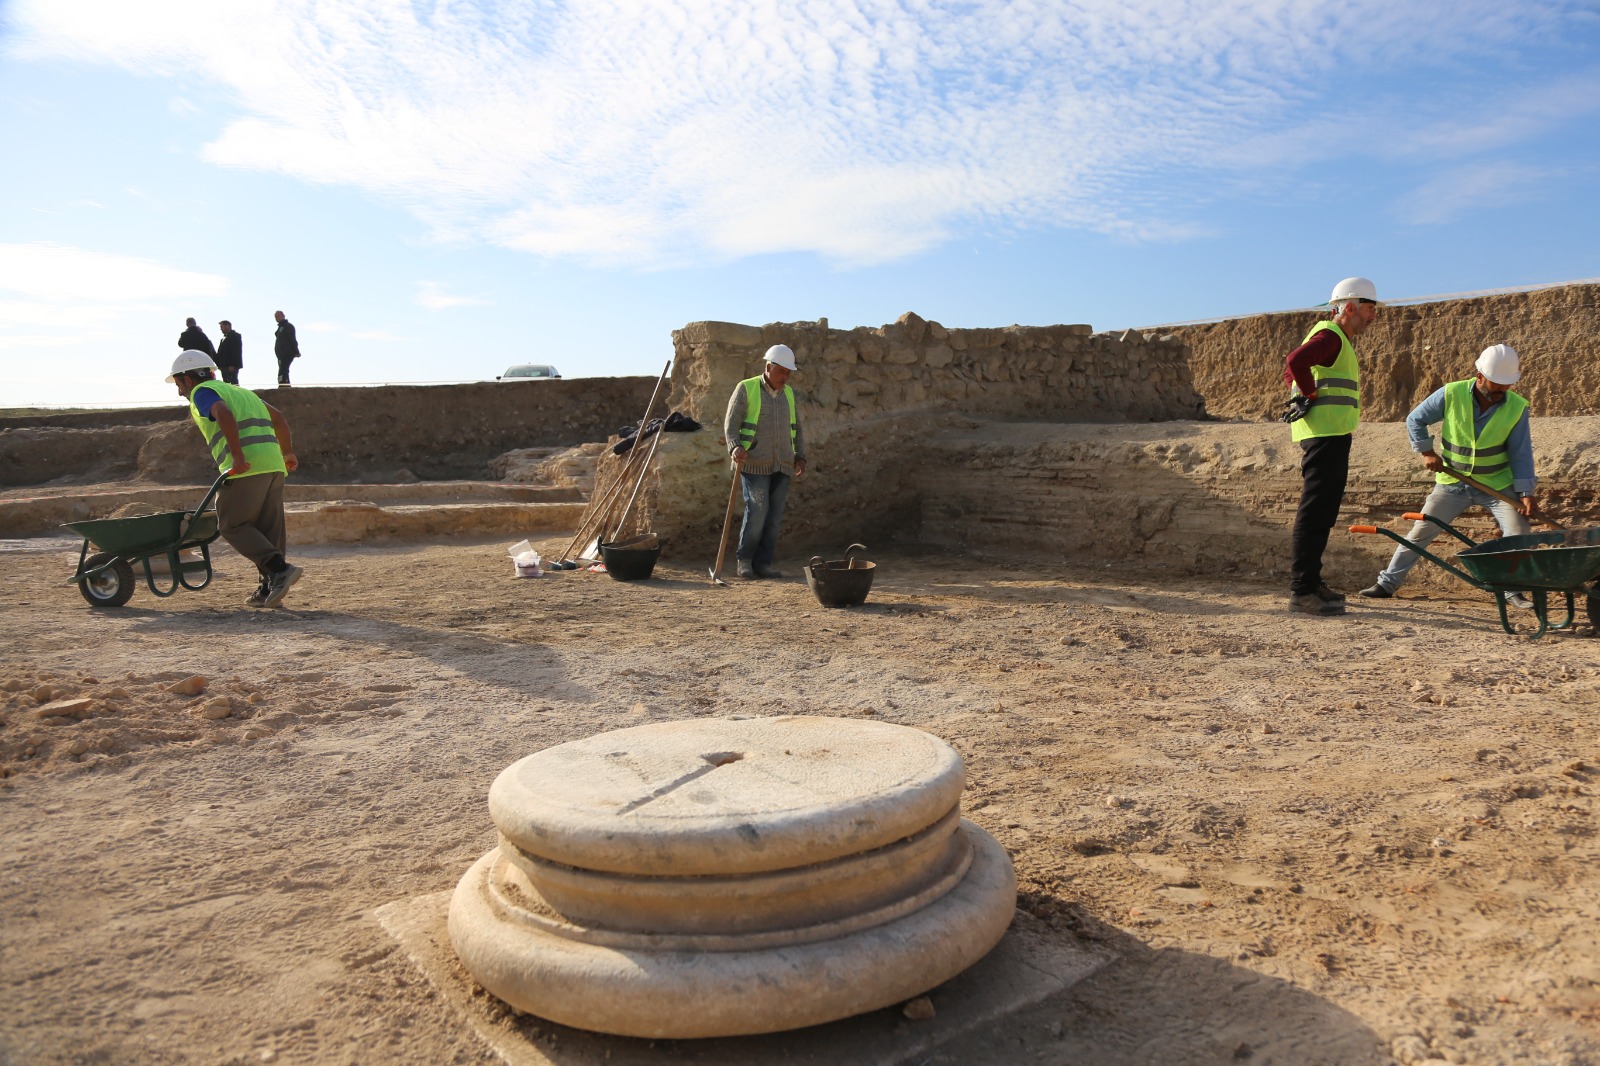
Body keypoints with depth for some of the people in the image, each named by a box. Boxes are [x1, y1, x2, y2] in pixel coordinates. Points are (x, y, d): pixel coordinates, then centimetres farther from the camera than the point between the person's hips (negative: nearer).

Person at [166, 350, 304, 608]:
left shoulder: (202, 392, 4)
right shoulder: (239, 390, 29)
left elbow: (224, 414, -17)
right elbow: (277, 416, 31)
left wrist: (237, 455, -23)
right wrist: (287, 451, 36)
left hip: (247, 468, -8)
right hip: (274, 465, 8)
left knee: (233, 525, -2)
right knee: (269, 527, 8)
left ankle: (279, 569, -17)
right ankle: (269, 588, 7)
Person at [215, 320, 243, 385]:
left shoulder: (236, 336, -5)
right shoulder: (224, 338, 21)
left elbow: (237, 352, -14)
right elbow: (220, 352, 20)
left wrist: (232, 365, -21)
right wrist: (218, 364, 9)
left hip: (231, 366, -9)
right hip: (225, 365, 9)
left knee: (233, 382, -10)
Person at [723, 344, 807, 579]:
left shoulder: (788, 393, 15)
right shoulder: (746, 389, -1)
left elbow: (797, 428, 22)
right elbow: (731, 423, -5)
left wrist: (800, 456, 10)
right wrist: (735, 447, -23)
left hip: (782, 466, 5)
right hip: (754, 463, -5)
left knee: (774, 517, 2)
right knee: (757, 511, -13)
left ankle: (763, 564, 9)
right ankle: (744, 560, 4)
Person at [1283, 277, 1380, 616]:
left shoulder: (1337, 339, 23)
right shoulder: (1330, 335, -10)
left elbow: (1292, 370, 31)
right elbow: (1295, 361, -30)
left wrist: (1305, 394, 17)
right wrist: (1312, 394, -18)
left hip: (1329, 437, 11)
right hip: (1326, 434, -11)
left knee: (1321, 512, 14)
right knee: (1315, 513, -12)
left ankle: (1310, 583, 20)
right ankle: (1302, 591, -11)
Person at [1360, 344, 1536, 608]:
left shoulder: (1517, 407, -12)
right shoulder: (1451, 394, -16)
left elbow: (1520, 454, -8)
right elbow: (1415, 419, -1)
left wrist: (1525, 492, -16)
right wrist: (1426, 451, -8)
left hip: (1497, 484, 1)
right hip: (1453, 482, 0)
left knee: (1520, 533, -12)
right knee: (1420, 532, 1)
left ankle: (1512, 592, 4)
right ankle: (1387, 583, 10)